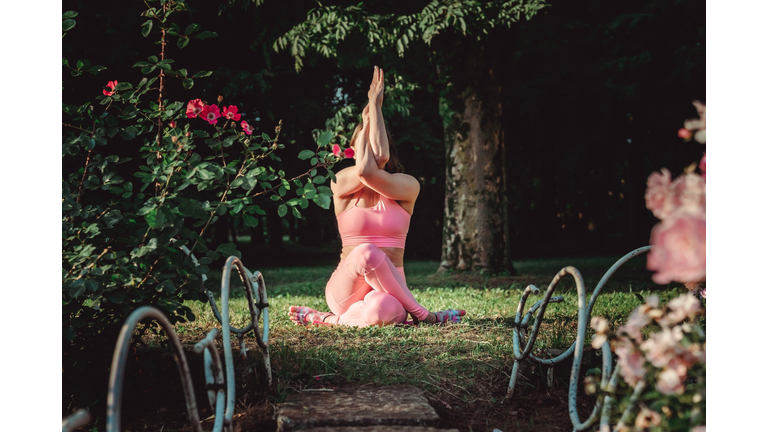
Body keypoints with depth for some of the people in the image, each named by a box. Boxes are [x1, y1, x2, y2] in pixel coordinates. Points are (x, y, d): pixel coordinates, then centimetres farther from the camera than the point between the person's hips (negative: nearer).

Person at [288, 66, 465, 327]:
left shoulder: (408, 187, 3)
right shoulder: (341, 183, 4)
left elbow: (372, 171, -15)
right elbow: (366, 167, -16)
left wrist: (375, 107, -9)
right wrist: (367, 120, -2)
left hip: (389, 289, -1)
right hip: (346, 290, 1)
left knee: (381, 311, -40)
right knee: (366, 252, -36)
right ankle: (422, 315, -18)